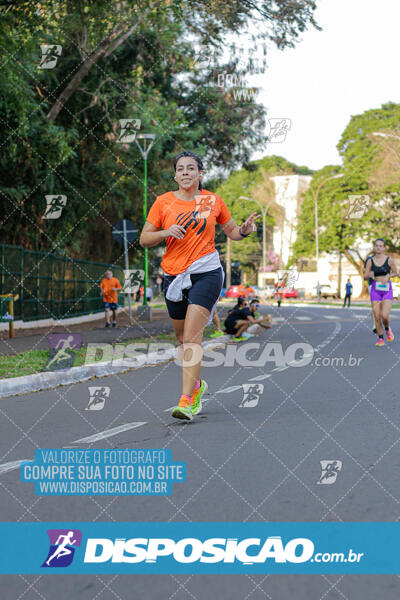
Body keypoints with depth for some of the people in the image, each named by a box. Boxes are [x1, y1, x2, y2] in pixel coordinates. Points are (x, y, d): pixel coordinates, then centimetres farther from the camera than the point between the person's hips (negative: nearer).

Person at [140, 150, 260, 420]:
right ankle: (196, 384, 40)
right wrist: (166, 232, -15)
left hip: (206, 272, -3)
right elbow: (144, 239, 4)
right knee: (182, 338, 15)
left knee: (192, 337, -16)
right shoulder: (164, 201, 3)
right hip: (174, 274, 3)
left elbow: (232, 231, 17)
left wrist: (245, 229, -5)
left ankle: (186, 400, -19)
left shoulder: (213, 201, 4)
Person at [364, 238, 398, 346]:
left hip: (387, 289, -2)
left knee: (385, 315, -15)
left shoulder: (389, 260, -3)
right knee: (377, 317, -2)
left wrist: (388, 276, -11)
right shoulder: (370, 261, 1)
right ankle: (380, 339, 12)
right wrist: (369, 274, -20)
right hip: (375, 289, 2)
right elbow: (365, 276, 2)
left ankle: (387, 329, 19)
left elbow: (395, 273, 8)